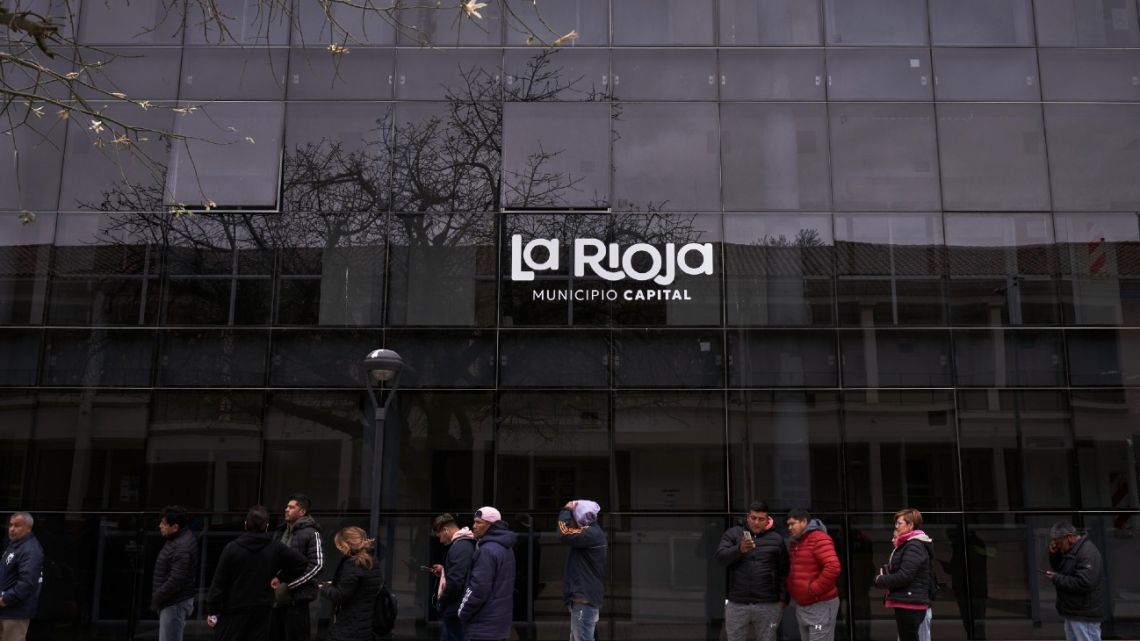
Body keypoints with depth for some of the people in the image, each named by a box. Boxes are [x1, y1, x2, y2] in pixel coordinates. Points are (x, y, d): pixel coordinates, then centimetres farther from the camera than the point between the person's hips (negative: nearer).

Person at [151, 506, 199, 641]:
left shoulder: (182, 548, -25)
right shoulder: (180, 538, 8)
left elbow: (176, 581, -27)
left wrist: (157, 598, -14)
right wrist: (157, 597, 14)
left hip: (175, 603, -11)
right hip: (173, 601, 11)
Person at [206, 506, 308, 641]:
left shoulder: (231, 547, -6)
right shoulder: (275, 548, -2)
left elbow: (219, 581, -5)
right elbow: (302, 563, -4)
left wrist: (212, 610, 1)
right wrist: (282, 576, 6)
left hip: (233, 611, -1)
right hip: (261, 612, 1)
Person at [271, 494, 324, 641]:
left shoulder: (311, 533, -9)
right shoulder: (281, 531, 14)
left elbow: (317, 565, -15)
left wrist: (289, 584, -16)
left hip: (296, 598, -7)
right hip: (277, 598, 7)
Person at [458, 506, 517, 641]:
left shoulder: (487, 550, -18)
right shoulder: (506, 548, 14)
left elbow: (478, 588, -21)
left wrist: (463, 613, -9)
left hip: (484, 626, -10)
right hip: (500, 622, 10)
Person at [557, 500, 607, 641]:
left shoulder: (592, 533, -16)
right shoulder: (592, 533, 17)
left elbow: (564, 535, -24)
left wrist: (566, 511, -12)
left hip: (584, 599, -11)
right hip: (583, 597, 11)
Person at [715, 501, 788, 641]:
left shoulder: (776, 539, 6)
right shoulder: (733, 534, 4)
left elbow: (784, 572, 7)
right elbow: (720, 557, -11)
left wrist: (783, 599, 0)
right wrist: (739, 549, -28)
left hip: (768, 605, 0)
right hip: (737, 604, 0)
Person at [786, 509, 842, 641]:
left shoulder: (819, 539, -13)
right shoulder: (795, 543, 15)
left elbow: (833, 567, -25)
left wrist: (813, 590, -21)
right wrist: (792, 590, 9)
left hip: (821, 605, -9)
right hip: (801, 606, 9)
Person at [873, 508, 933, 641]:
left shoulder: (914, 546, -15)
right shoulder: (907, 544, 18)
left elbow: (904, 576, -23)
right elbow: (898, 570, 21)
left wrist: (881, 580, -9)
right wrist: (884, 571, 1)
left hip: (910, 605, -10)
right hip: (905, 603, 10)